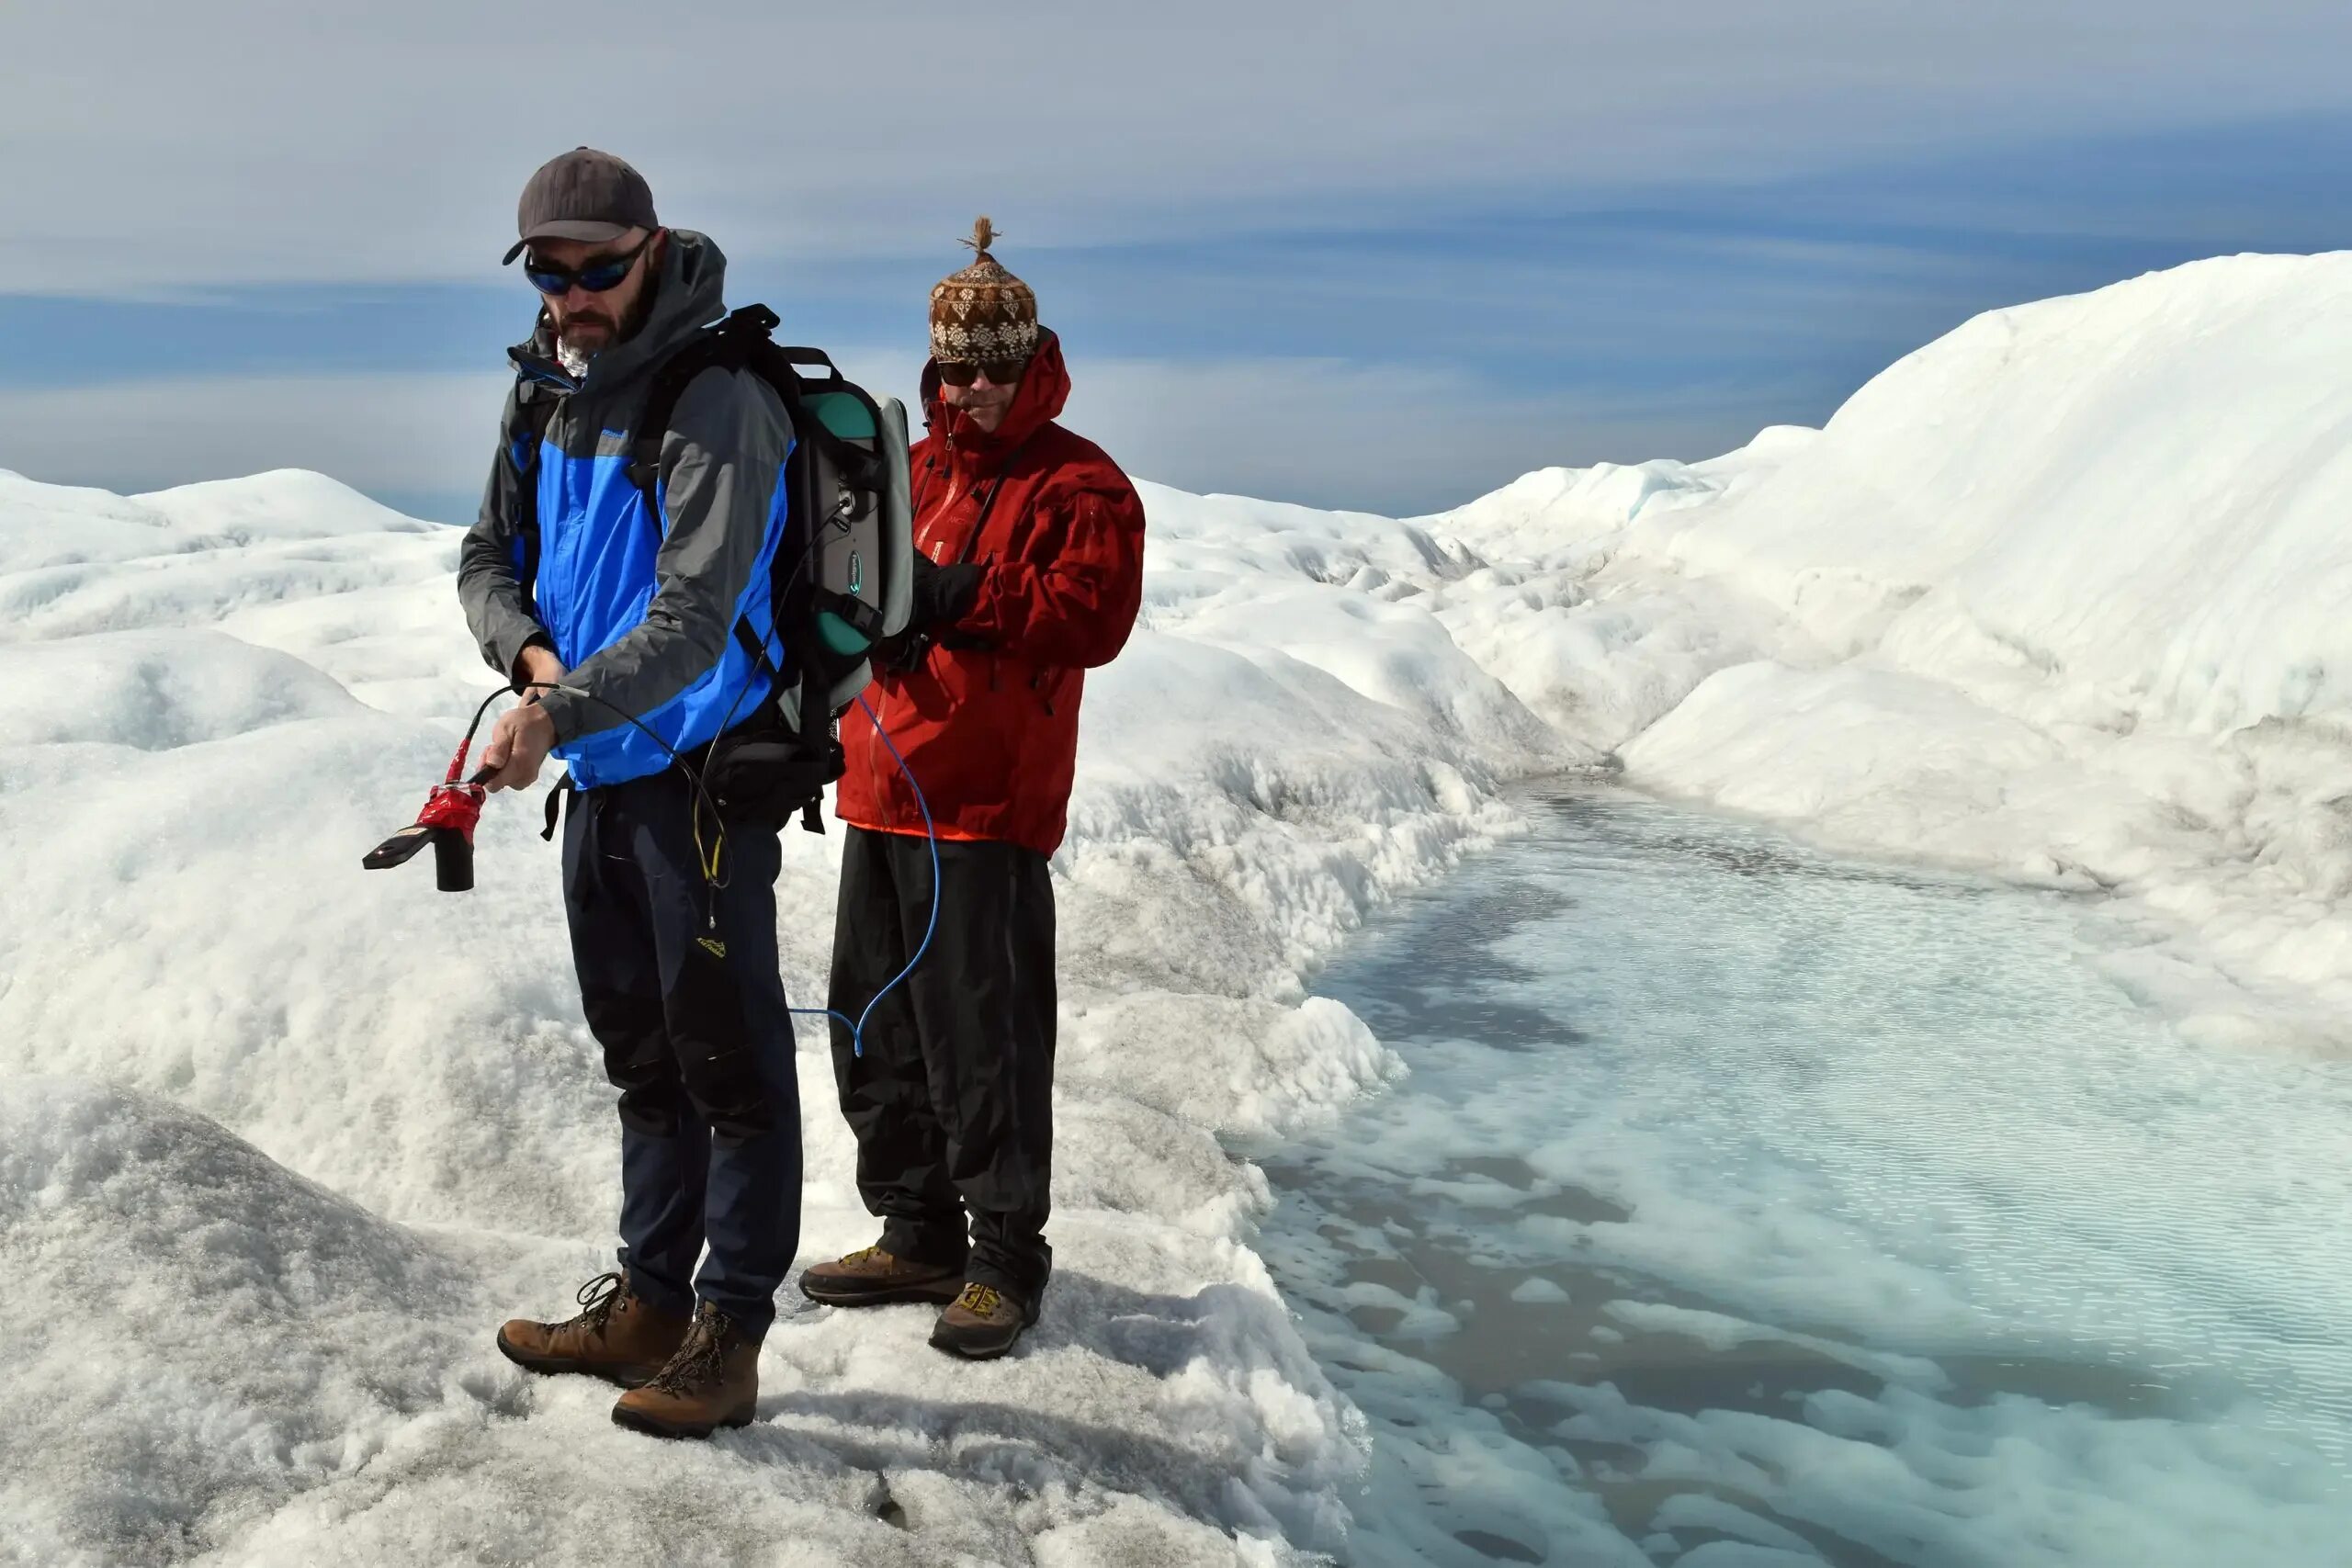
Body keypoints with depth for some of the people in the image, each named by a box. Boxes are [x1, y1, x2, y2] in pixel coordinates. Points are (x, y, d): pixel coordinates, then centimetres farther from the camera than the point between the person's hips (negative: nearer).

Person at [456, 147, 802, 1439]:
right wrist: (529, 651, -10)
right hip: (599, 773, 8)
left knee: (728, 1060, 0)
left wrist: (559, 713, -37)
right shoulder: (547, 391, 7)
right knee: (639, 1054, 17)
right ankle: (648, 1300, 30)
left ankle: (728, 1332, 11)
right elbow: (488, 558, 11)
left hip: (700, 774, -8)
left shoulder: (716, 403, -18)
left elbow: (694, 619, -26)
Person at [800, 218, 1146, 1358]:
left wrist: (955, 596, -24)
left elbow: (1092, 615, -18)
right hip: (882, 790, 8)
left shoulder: (1078, 484, -4)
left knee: (984, 1039, -5)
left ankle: (1007, 1259, 10)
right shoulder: (908, 470, 18)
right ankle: (917, 1238, 27)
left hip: (988, 804, -8)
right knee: (874, 1024, 13)